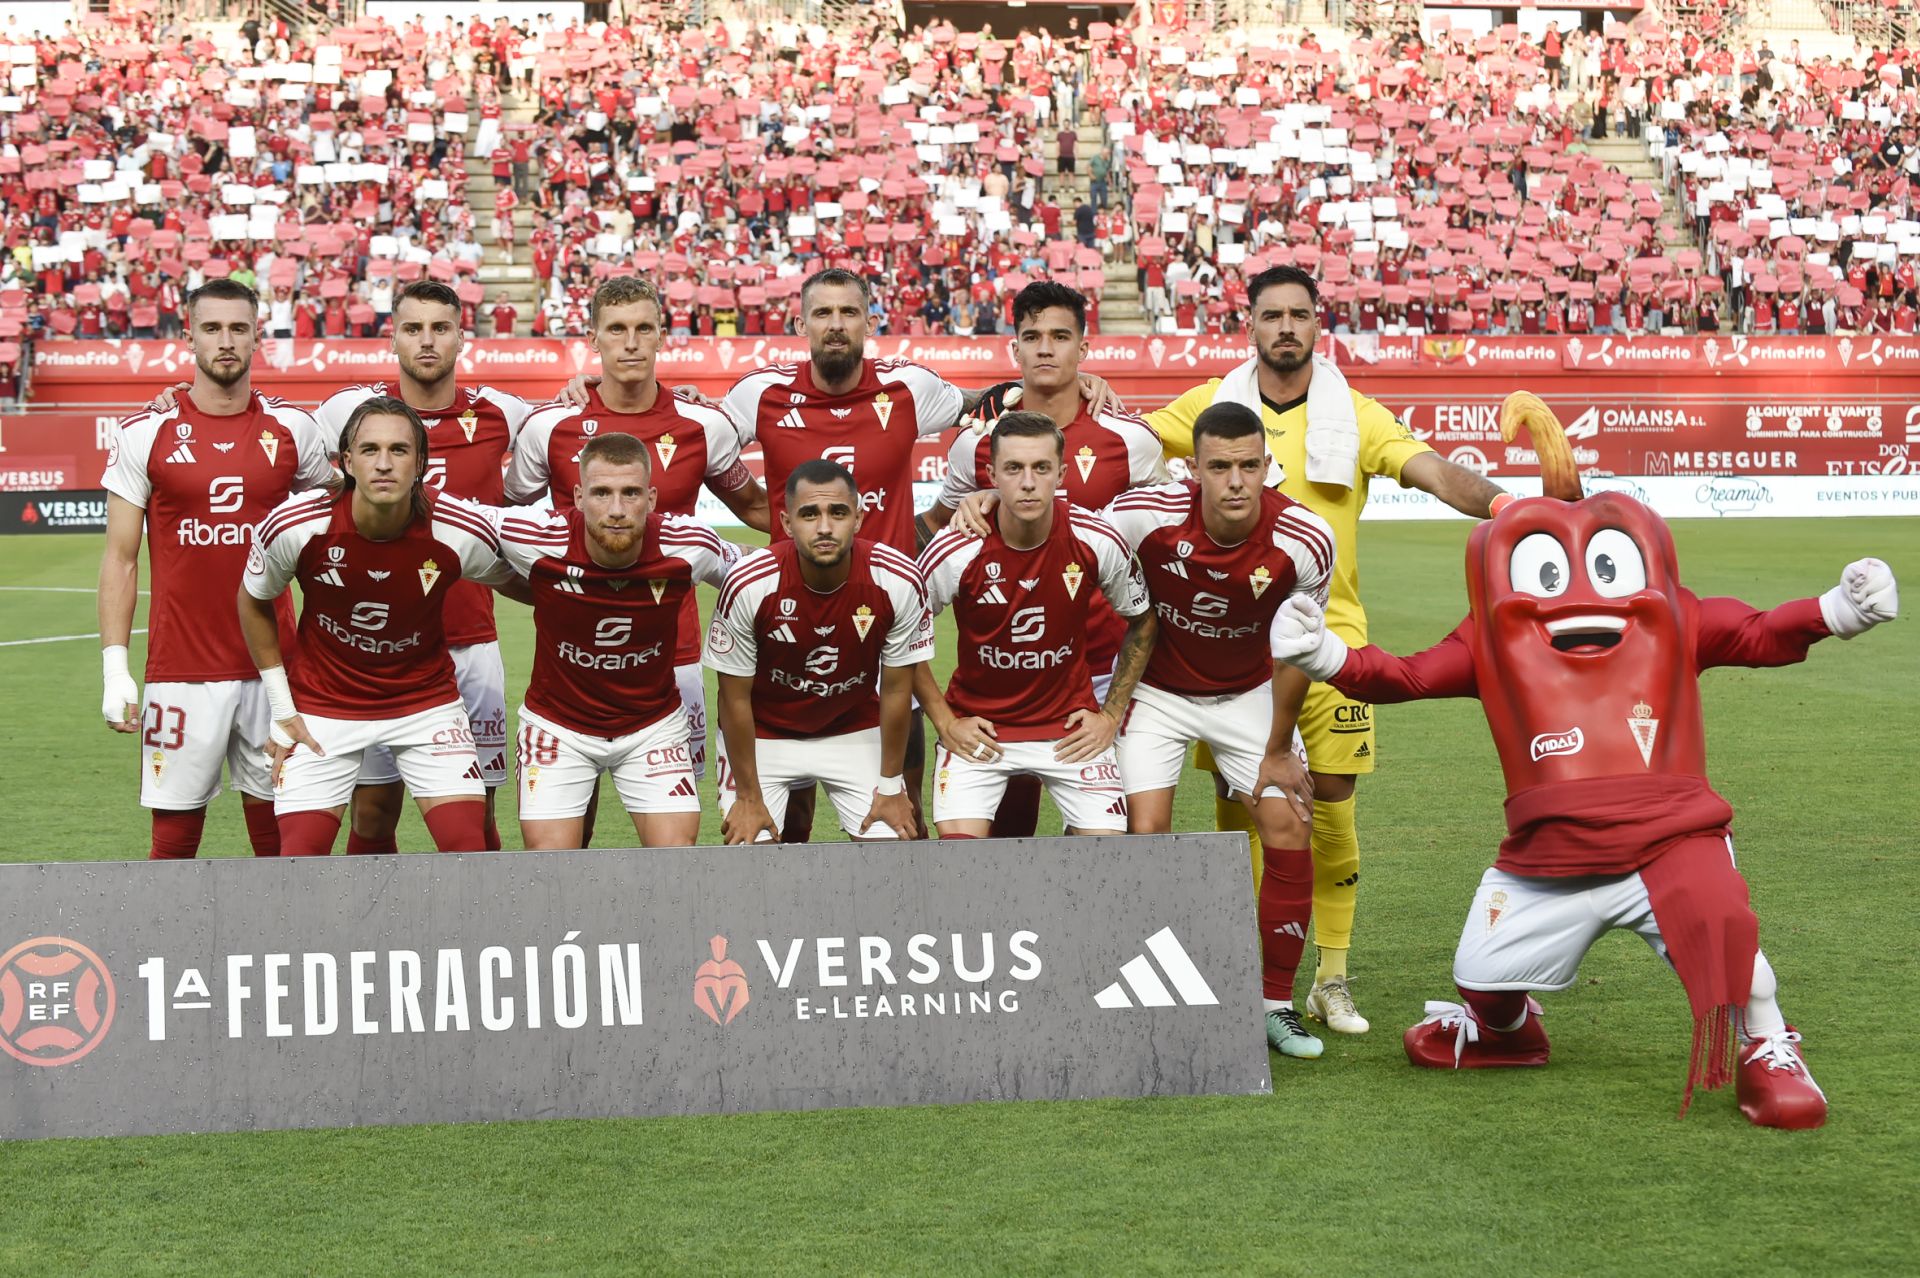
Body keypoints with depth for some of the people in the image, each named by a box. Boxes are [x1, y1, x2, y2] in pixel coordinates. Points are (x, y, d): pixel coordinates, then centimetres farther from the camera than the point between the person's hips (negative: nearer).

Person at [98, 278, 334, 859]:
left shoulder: (291, 429, 5)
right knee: (174, 837, 1)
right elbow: (120, 558, 2)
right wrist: (115, 669, -5)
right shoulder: (145, 434, 0)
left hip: (273, 668, 2)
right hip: (181, 673, -2)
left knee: (276, 833, 7)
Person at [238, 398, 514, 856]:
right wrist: (281, 709, 0)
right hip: (322, 707, 0)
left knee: (468, 848, -10)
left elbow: (518, 583, 2)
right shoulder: (295, 526, -21)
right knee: (300, 856, -7)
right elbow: (254, 602, 0)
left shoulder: (465, 533, -21)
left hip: (426, 701, 0)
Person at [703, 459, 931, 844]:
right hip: (763, 733, -1)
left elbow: (896, 690, -10)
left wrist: (891, 787, -3)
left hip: (855, 731, 2)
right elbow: (735, 698, -15)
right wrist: (748, 797, -10)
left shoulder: (899, 581, -23)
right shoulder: (748, 584, -27)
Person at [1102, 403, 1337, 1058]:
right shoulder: (1148, 514, -30)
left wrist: (1278, 751, -3)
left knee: (1289, 828, -8)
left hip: (1249, 694, 1)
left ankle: (1276, 1004, 8)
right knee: (1146, 831, -14)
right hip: (1156, 690, -1)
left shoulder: (1304, 542, -25)